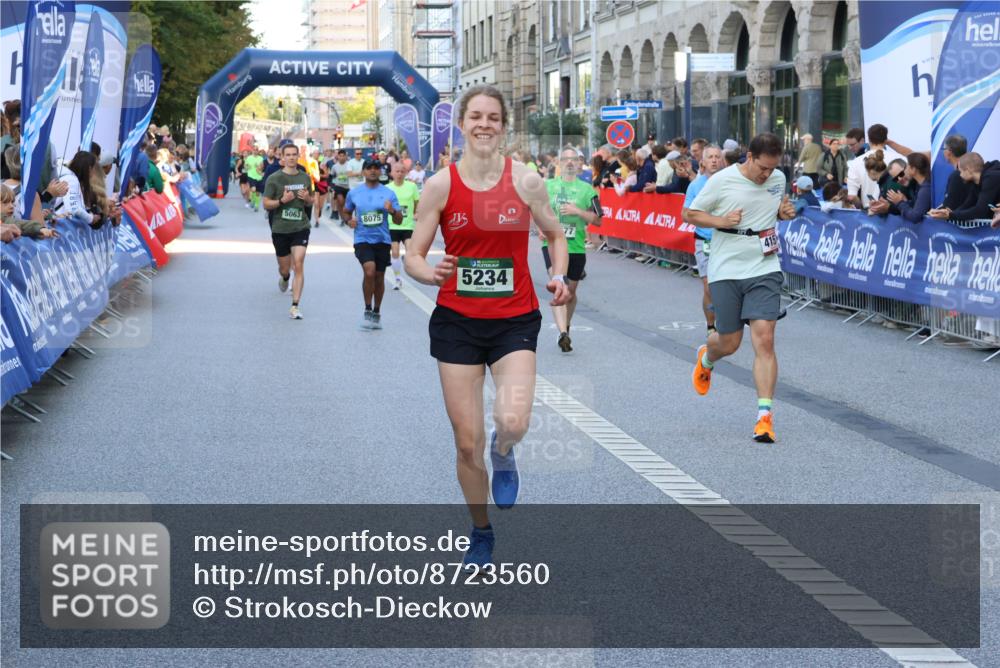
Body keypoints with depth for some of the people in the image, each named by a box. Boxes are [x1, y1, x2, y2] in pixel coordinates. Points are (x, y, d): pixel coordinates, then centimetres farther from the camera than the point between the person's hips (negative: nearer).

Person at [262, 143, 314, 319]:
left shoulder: (305, 178, 6)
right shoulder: (274, 179, -4)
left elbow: (310, 202, 18)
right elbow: (266, 204, -4)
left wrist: (307, 198, -5)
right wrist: (282, 201, -20)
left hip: (300, 227, 1)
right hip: (280, 229, -1)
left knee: (298, 264, -14)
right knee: (284, 268, 11)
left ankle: (295, 306, -13)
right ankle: (284, 278, 51)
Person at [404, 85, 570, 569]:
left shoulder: (525, 180, -3)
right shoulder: (440, 185, -4)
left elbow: (554, 234, 13)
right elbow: (413, 257, -1)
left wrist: (558, 277, -5)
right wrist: (432, 273, -23)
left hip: (514, 320, 0)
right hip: (457, 321, 1)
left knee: (513, 423, -23)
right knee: (466, 441, 3)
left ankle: (503, 457, 17)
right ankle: (481, 533, 27)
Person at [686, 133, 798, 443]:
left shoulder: (778, 179, 5)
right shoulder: (722, 180, -8)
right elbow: (691, 213, 2)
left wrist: (785, 212, 1)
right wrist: (721, 221, -15)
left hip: (764, 269, 2)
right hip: (726, 270, -2)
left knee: (764, 339, -12)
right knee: (729, 342, 6)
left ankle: (765, 415, -11)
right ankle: (706, 358, 46)